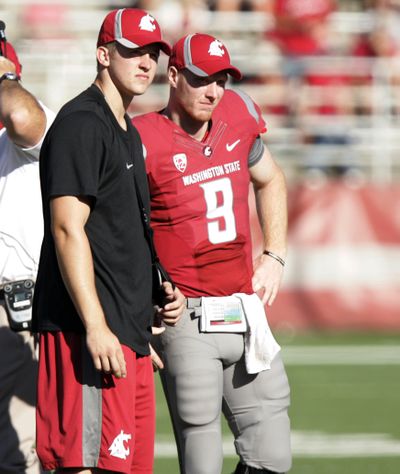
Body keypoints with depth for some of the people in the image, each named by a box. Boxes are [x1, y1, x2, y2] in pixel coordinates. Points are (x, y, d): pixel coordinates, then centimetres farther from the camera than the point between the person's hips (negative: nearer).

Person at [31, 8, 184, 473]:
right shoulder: (80, 124, -9)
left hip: (128, 331, 10)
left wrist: (160, 293, 15)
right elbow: (68, 230, -17)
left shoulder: (128, 134, 22)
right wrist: (95, 328, -23)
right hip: (90, 334, -10)